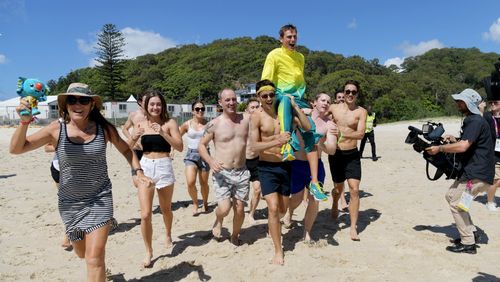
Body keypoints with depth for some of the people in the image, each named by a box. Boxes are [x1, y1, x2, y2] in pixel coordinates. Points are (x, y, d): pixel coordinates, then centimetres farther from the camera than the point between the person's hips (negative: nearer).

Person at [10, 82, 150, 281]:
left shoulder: (104, 128, -9)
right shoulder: (56, 129, -10)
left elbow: (125, 149, 7)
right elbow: (16, 149, -12)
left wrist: (137, 170, -7)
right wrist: (25, 121, -27)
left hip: (100, 198, -2)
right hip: (70, 202, 2)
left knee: (94, 259, -9)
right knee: (82, 253, 22)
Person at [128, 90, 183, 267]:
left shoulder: (169, 123, -2)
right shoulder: (140, 124, 5)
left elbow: (180, 147, -10)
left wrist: (163, 133, -22)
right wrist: (134, 137, -16)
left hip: (164, 167, -1)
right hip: (145, 168, 1)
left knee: (166, 209, 16)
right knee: (146, 214, -4)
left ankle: (168, 235, 46)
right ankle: (148, 252, 14)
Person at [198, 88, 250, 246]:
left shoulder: (246, 120, 3)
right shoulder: (214, 124, -5)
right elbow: (201, 145, 1)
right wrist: (210, 161, -15)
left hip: (242, 172, 3)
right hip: (222, 173, -3)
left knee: (239, 210, 8)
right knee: (224, 208, -12)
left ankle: (235, 236, 35)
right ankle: (218, 221, 25)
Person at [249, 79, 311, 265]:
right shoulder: (257, 117, -7)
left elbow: (307, 127, -9)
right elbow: (254, 146, -14)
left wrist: (294, 106, -15)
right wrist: (277, 141, -27)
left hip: (285, 165, 3)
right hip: (267, 167, -3)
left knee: (282, 210, 14)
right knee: (273, 208, -12)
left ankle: (272, 225, 48)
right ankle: (278, 251, 4)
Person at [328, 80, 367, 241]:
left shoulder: (361, 112, -5)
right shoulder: (334, 108, 2)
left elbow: (361, 134, -17)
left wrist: (343, 133, -31)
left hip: (352, 155, -1)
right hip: (336, 154, 2)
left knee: (354, 190, -9)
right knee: (339, 188, 16)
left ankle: (353, 228, 1)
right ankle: (335, 205, 52)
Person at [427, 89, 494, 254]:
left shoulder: (475, 121, -18)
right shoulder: (470, 120, 15)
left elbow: (463, 147, -28)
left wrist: (440, 148, -17)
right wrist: (454, 140, 7)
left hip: (478, 174, -11)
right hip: (470, 170, 11)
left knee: (456, 203, -7)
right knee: (451, 196, 16)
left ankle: (468, 243, 2)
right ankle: (470, 232, 24)